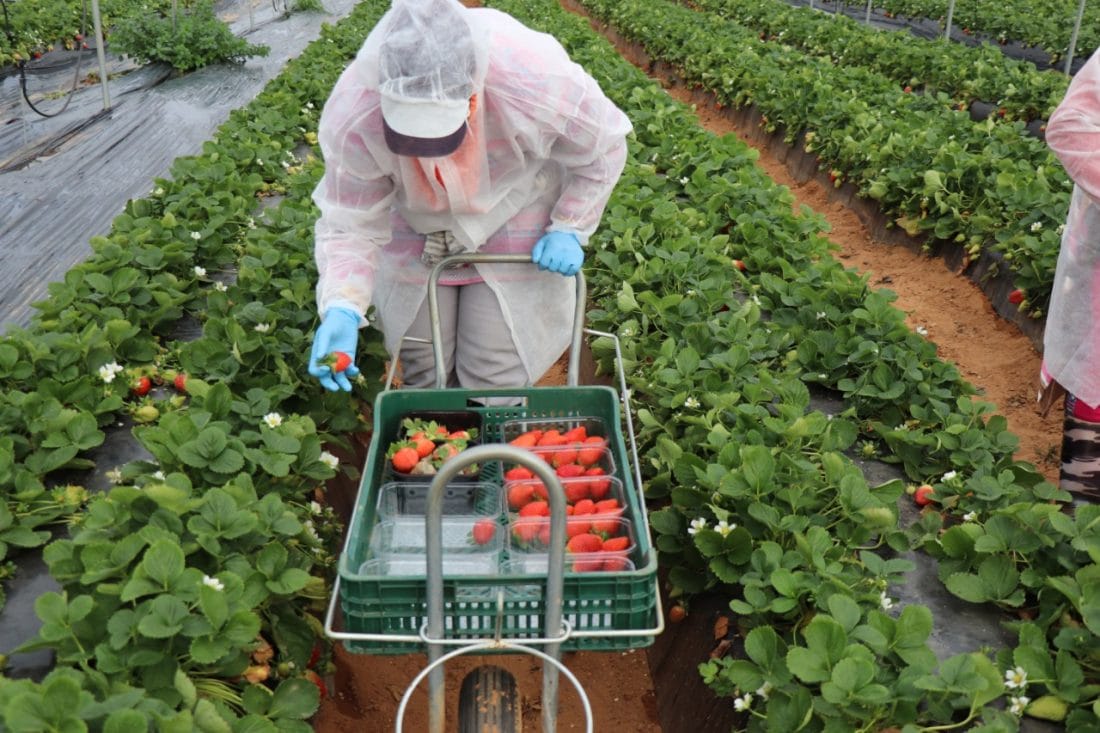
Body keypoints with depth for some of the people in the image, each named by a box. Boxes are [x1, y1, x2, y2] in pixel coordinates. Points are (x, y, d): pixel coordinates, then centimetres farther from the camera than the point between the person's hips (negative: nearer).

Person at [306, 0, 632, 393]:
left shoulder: (538, 83, -36)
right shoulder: (352, 115, -33)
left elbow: (604, 146, -14)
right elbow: (350, 224, -22)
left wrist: (569, 228, -14)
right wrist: (342, 308, -36)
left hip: (514, 229, -1)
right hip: (415, 236, 2)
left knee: (497, 380, -1)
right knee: (423, 376, 12)